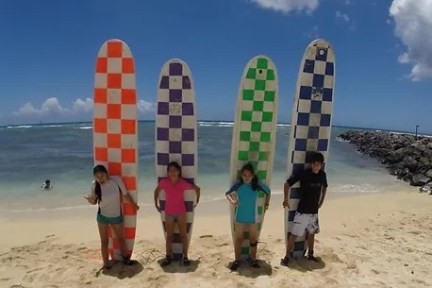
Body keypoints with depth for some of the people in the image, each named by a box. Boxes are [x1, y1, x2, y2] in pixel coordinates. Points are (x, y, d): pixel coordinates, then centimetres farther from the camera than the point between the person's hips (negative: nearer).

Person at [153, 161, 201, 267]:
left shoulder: (183, 183, -15)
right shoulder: (164, 182, -12)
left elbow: (197, 189, -1)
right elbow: (156, 191, 7)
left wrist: (197, 201, 0)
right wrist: (156, 205, 8)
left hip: (181, 212, -1)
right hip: (169, 213, 1)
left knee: (183, 235, 6)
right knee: (169, 236, 9)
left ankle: (185, 257, 17)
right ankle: (168, 257, 20)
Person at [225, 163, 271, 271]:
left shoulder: (257, 184, -14)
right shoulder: (238, 184, -14)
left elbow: (268, 191, 4)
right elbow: (227, 193, -1)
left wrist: (266, 204, 1)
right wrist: (232, 200, -20)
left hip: (252, 217, 0)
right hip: (240, 217, 0)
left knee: (253, 238, 14)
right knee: (238, 238, 8)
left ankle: (253, 259, 32)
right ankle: (237, 260, 22)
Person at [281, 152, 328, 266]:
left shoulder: (322, 175, -1)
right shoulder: (303, 173, -16)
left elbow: (324, 188, 19)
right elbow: (287, 184, -10)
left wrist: (321, 203, 14)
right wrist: (286, 199, -15)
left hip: (314, 211, 5)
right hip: (302, 211, -5)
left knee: (312, 233, 19)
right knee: (294, 234, -4)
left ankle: (310, 255, 37)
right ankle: (286, 257, 7)